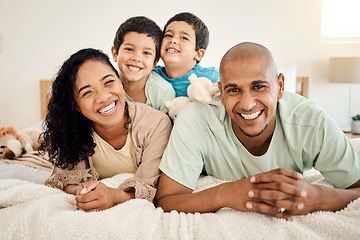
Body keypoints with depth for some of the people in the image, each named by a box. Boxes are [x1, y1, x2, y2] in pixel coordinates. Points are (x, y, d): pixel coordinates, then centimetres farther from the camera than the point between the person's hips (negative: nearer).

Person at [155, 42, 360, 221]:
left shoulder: (313, 125, -25)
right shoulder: (194, 121, -28)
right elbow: (163, 204, -26)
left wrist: (317, 198, -41)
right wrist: (224, 195, -45)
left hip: (291, 227, 2)